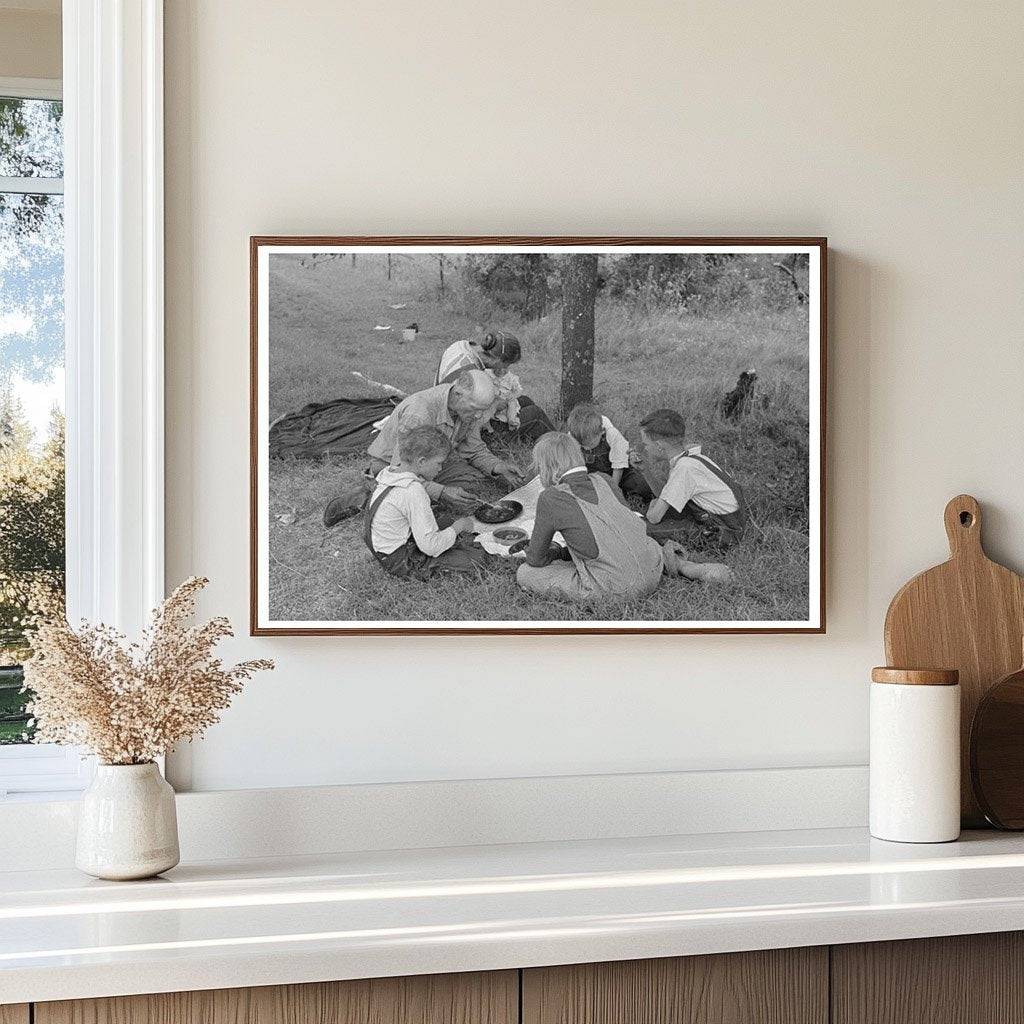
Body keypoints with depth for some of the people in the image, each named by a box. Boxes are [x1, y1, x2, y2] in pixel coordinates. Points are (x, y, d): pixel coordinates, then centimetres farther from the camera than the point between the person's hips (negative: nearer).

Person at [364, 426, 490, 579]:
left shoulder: (390, 472, -3)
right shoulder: (414, 492, -30)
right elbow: (430, 546, -29)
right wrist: (458, 527, -13)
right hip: (403, 563, -9)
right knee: (478, 558, -10)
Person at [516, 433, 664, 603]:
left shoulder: (551, 497, -6)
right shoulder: (602, 481, 10)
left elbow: (535, 559, 4)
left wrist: (556, 553, 26)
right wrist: (565, 552, 29)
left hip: (614, 590, -7)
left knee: (524, 574, 6)